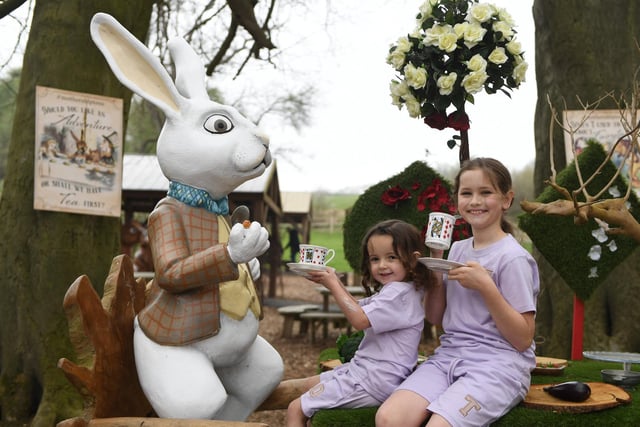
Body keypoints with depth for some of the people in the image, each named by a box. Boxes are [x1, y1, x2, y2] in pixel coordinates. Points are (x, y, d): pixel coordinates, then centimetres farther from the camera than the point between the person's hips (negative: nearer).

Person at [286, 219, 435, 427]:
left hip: (373, 380, -11)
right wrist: (333, 280, 4)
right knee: (309, 384, 28)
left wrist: (333, 285, -16)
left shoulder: (399, 294, -21)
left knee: (296, 409, -6)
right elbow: (358, 308, 19)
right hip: (365, 368, 11)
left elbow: (359, 320, -26)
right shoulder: (392, 290, 11)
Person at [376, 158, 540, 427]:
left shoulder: (513, 258, -6)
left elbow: (522, 339, -8)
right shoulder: (456, 249, 13)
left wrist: (485, 286, -18)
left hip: (497, 363, -5)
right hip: (448, 355, 5)